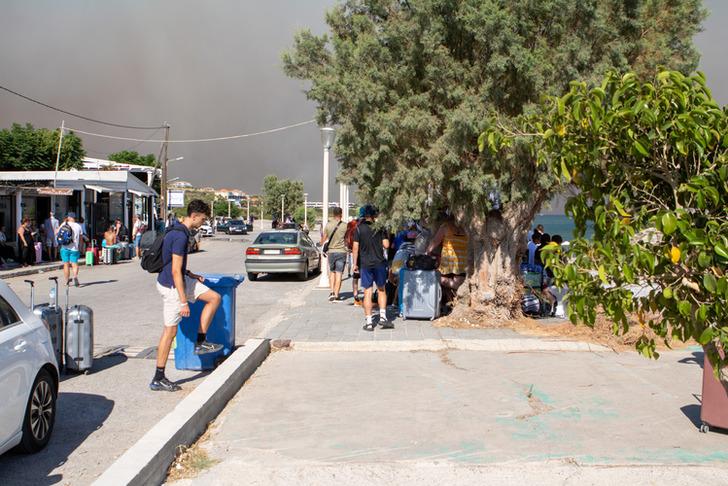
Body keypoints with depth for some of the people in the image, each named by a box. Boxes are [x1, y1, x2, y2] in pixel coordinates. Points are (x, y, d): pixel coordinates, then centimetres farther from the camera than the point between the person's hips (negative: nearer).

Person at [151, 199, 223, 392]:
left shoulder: (178, 230, 7)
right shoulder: (180, 236, -24)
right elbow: (175, 271, -26)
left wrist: (190, 275, 13)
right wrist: (184, 302, -24)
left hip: (180, 280, 10)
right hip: (171, 286, -10)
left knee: (215, 298, 11)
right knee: (170, 331, -1)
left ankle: (200, 343, 14)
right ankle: (158, 380, 8)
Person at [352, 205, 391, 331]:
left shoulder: (359, 228, -2)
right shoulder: (380, 227, -2)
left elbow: (355, 247, -4)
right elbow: (386, 245, -6)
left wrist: (355, 264, 3)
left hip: (365, 264, 0)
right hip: (379, 262, 0)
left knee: (367, 292, 2)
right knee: (381, 289, 16)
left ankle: (368, 322, 2)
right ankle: (382, 317, 9)